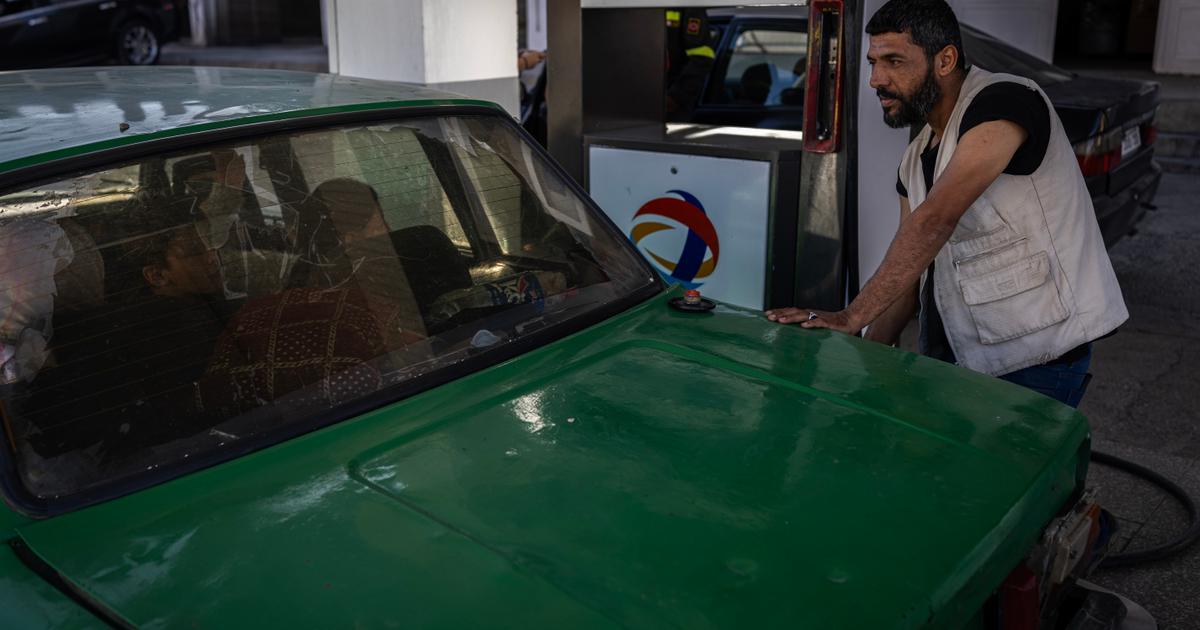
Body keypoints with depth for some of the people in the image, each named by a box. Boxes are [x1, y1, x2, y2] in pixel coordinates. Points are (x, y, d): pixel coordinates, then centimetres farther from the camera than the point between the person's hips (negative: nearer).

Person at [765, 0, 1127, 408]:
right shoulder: (915, 160, 10)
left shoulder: (1002, 102, -17)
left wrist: (852, 317, -32)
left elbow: (935, 220, -29)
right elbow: (906, 269, 11)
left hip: (1036, 358, -7)